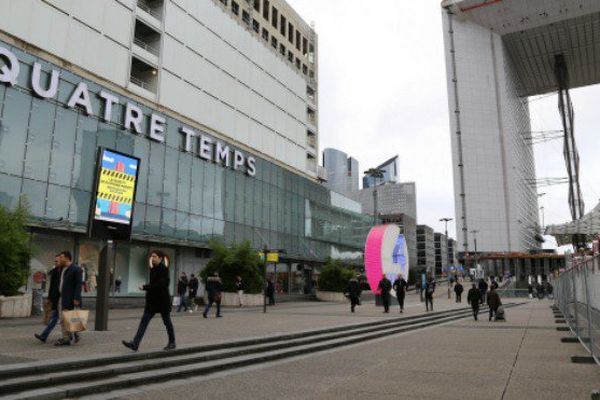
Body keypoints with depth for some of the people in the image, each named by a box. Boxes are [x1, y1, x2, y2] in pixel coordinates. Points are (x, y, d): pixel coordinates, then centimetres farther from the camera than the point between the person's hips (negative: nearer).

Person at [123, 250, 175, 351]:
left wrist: (145, 287, -23)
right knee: (144, 321, -2)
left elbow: (160, 284, -23)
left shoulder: (164, 269, -14)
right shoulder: (153, 269, 10)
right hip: (152, 300, 7)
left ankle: (172, 343, 22)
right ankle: (135, 344, -6)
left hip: (162, 300, -7)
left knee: (167, 322, 7)